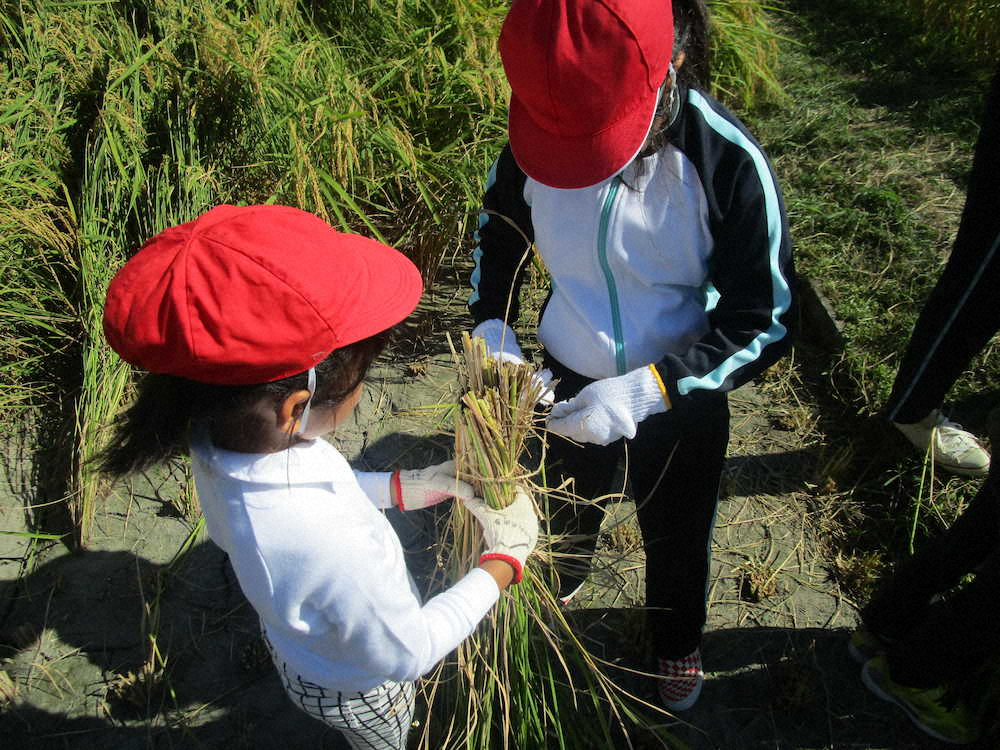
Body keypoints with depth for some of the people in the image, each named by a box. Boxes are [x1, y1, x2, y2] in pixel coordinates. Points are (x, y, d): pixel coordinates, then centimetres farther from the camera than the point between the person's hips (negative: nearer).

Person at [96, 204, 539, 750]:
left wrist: (412, 485, -7)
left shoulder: (216, 441, -26)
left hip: (295, 647, 5)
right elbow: (408, 653, -29)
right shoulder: (331, 546, -48)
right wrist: (503, 563, -19)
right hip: (356, 691, -5)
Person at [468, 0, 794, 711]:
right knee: (567, 508, 30)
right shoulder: (540, 133, -20)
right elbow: (497, 231, 1)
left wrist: (647, 389, -34)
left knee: (676, 534, 24)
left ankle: (679, 640, 58)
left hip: (682, 396, -2)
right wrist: (492, 332, -15)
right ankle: (555, 587, 66)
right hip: (570, 382, 2)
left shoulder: (728, 160, -29)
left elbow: (766, 321, -23)